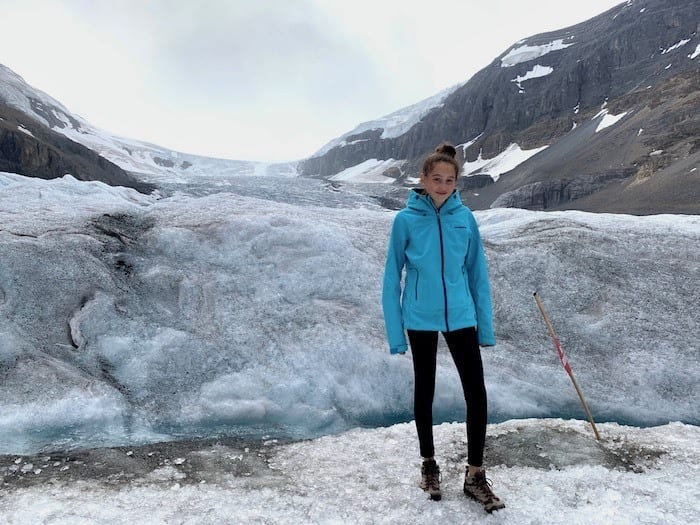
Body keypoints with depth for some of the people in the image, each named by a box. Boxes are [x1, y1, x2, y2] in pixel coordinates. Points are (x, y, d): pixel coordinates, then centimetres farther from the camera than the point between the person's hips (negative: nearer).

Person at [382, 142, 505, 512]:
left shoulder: (465, 217, -2)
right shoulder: (406, 220, -9)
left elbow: (477, 274, 3)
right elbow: (392, 278, -4)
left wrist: (486, 325, 3)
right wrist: (395, 333, -5)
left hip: (460, 316, 2)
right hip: (420, 319, -1)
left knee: (476, 393, -1)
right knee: (425, 391, 13)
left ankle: (474, 475, 17)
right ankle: (428, 463, 33)